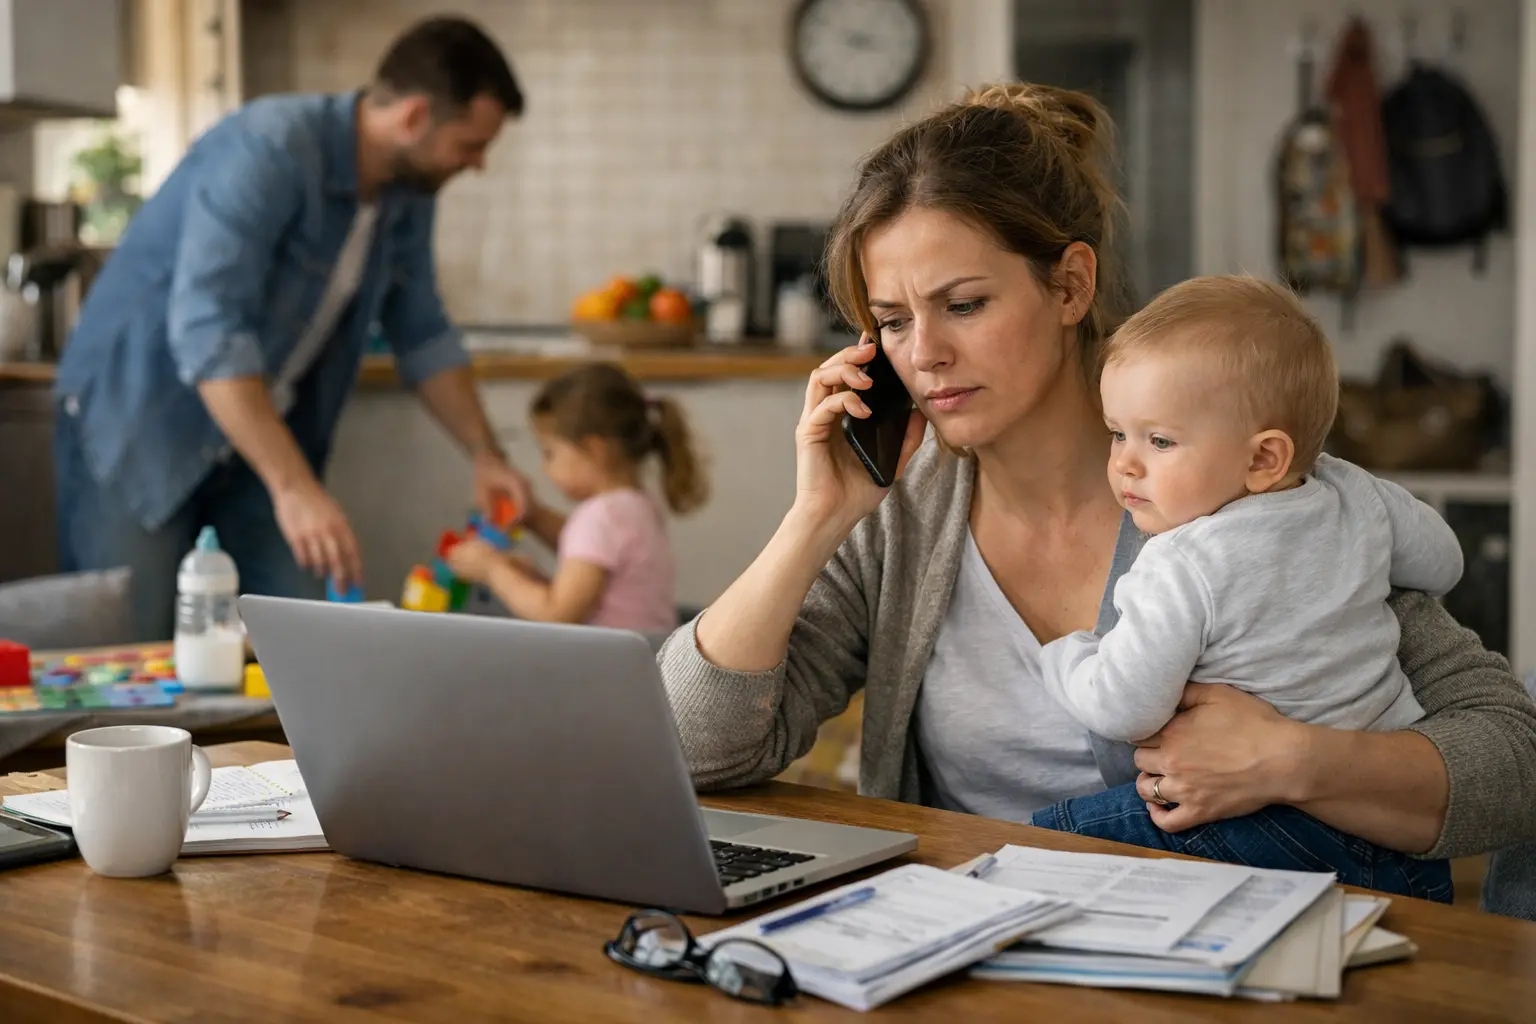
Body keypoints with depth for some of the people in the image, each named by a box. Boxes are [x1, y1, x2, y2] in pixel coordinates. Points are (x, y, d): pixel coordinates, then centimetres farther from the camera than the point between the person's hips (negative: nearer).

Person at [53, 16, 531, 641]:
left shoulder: (409, 194, -1)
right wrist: (294, 487, -41)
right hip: (135, 420, -7)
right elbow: (206, 328, -35)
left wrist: (485, 454, -1)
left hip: (263, 433, 7)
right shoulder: (268, 150, -27)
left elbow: (422, 336, 10)